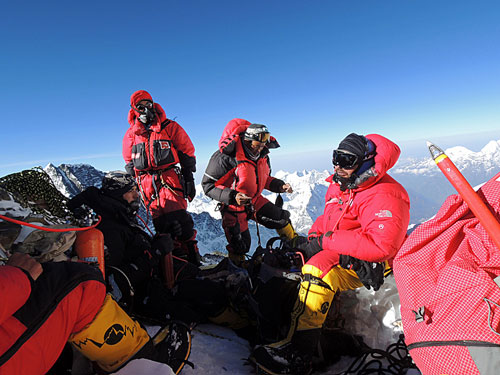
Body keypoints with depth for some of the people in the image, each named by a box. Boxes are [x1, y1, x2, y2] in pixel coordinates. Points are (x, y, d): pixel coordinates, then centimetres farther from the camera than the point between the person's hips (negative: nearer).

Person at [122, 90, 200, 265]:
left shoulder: (170, 127, 7)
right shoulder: (131, 134, 16)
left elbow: (187, 153, 8)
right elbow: (129, 163, 23)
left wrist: (189, 178, 1)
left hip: (169, 178, -3)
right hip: (146, 183, 3)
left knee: (178, 219, -17)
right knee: (159, 223, -1)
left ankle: (192, 256, -7)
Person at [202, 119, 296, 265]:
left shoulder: (263, 157, -3)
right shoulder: (226, 157, -27)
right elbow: (208, 185, -23)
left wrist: (280, 185, -6)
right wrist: (232, 196, -36)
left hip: (255, 201, 6)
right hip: (234, 207, -6)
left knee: (282, 218, 9)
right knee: (240, 247, 2)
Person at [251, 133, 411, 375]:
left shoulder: (385, 196, -21)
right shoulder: (339, 185, 6)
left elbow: (381, 245, -33)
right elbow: (327, 219, 18)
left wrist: (326, 241, -26)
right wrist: (312, 237, -5)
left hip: (366, 265, -10)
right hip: (332, 251, 10)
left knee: (317, 269, -33)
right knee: (289, 253, 7)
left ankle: (298, 353, -28)